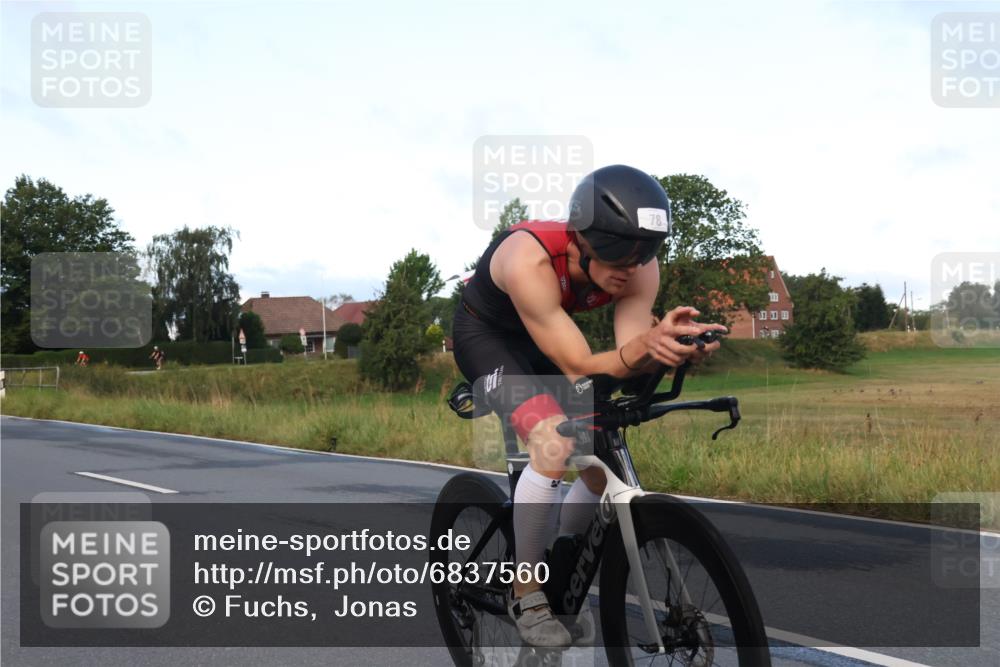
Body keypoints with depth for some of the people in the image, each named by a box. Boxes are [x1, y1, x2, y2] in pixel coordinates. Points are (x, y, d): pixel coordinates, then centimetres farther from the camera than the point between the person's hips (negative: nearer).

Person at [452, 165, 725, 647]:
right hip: (487, 335, -6)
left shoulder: (640, 268, -23)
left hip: (546, 336, 6)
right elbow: (580, 369, -39)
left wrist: (662, 345, -50)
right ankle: (527, 595, -11)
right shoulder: (531, 260, -40)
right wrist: (646, 344, -55)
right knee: (554, 444, -28)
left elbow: (627, 359, -29)